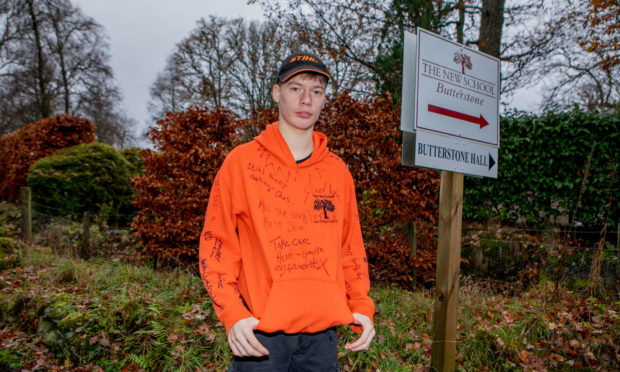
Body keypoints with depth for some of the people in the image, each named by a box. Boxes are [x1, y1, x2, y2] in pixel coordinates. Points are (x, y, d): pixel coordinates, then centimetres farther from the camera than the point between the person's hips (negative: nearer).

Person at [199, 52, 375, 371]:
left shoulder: (337, 171, 10)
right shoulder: (241, 162, -1)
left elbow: (351, 247, 13)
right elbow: (216, 243, -2)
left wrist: (361, 306, 3)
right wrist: (232, 312, -12)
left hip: (322, 332, 3)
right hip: (259, 334, -3)